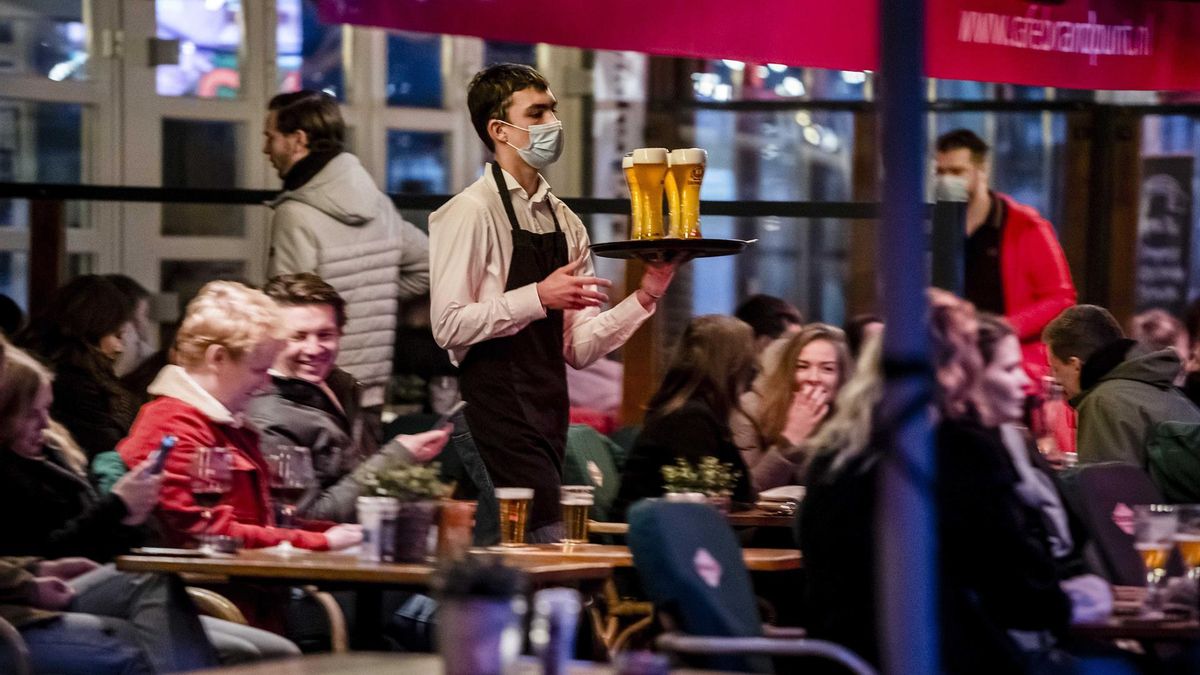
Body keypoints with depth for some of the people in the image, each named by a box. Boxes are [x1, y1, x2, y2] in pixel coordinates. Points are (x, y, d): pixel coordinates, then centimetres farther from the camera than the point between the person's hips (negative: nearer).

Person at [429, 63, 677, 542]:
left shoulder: (565, 223, 15)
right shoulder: (470, 213, -8)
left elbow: (578, 348, 13)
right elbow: (449, 326, -16)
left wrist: (645, 297, 0)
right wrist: (539, 297, -21)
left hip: (549, 414, 7)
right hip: (497, 413, -7)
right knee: (555, 547, -16)